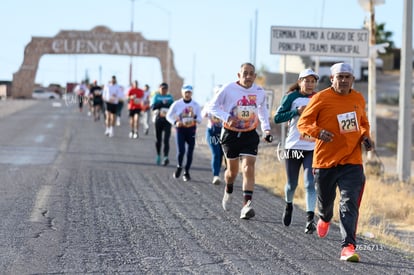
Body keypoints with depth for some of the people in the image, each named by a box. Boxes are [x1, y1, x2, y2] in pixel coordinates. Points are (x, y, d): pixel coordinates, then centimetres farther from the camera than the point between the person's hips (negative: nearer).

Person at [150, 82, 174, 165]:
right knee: (158, 139, 7)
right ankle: (158, 155, 25)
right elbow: (153, 107, -7)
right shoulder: (156, 96, 7)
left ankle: (166, 157, -21)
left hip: (167, 119, 0)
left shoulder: (170, 97, 13)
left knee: (166, 140, -12)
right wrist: (163, 103, -14)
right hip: (158, 118, 0)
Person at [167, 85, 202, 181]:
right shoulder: (177, 104, 0)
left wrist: (195, 117, -19)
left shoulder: (196, 105, 3)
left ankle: (186, 172, 17)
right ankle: (179, 167, 16)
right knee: (181, 151, -14)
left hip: (191, 130, 2)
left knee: (190, 152, 2)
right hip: (180, 129, -2)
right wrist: (175, 122, -14)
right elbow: (169, 116, 5)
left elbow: (200, 120, 4)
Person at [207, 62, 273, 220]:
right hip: (231, 134, -1)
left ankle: (246, 205, -20)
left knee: (248, 168, -14)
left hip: (250, 136, 1)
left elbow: (263, 110, 19)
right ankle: (228, 192, 44)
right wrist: (226, 117, -22)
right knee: (232, 170, 10)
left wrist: (266, 128, 7)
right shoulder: (229, 89, -11)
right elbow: (212, 106, -6)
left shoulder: (260, 92, 0)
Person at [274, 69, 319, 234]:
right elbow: (277, 118, -8)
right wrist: (297, 111, -18)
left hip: (313, 148, 1)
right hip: (293, 146, -1)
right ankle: (288, 205, 41)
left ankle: (310, 219, -17)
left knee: (310, 184, -12)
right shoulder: (292, 97, -1)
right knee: (292, 184, 10)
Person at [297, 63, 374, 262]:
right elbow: (303, 123, -4)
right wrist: (318, 132, -24)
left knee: (349, 204, -13)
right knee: (325, 200, 16)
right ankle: (325, 219, 53)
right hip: (325, 161, -1)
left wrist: (365, 136, 5)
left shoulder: (359, 99, 8)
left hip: (352, 162, 1)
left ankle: (348, 247, -17)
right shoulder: (321, 98, -7)